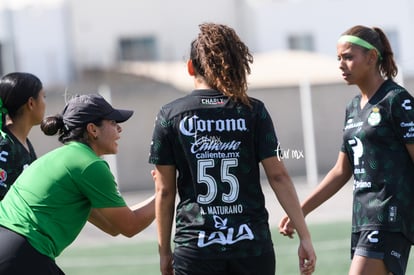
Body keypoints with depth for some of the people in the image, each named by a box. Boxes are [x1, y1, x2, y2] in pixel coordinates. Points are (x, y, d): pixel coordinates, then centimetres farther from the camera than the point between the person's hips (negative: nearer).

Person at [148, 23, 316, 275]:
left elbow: (165, 191, 3)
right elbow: (279, 176, -3)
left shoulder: (170, 115, 1)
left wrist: (164, 251, 11)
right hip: (252, 243, 1)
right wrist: (305, 236, 0)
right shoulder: (253, 111, 1)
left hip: (195, 248, -1)